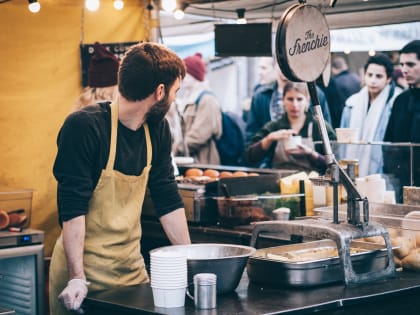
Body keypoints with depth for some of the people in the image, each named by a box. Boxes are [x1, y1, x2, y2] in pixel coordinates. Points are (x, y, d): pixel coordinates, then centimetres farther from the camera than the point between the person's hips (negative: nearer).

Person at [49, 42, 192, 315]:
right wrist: (77, 279, -25)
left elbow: (168, 199, 9)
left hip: (132, 266, 6)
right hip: (84, 271, -6)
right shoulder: (84, 126, -17)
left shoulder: (157, 129, 4)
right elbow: (72, 207, -20)